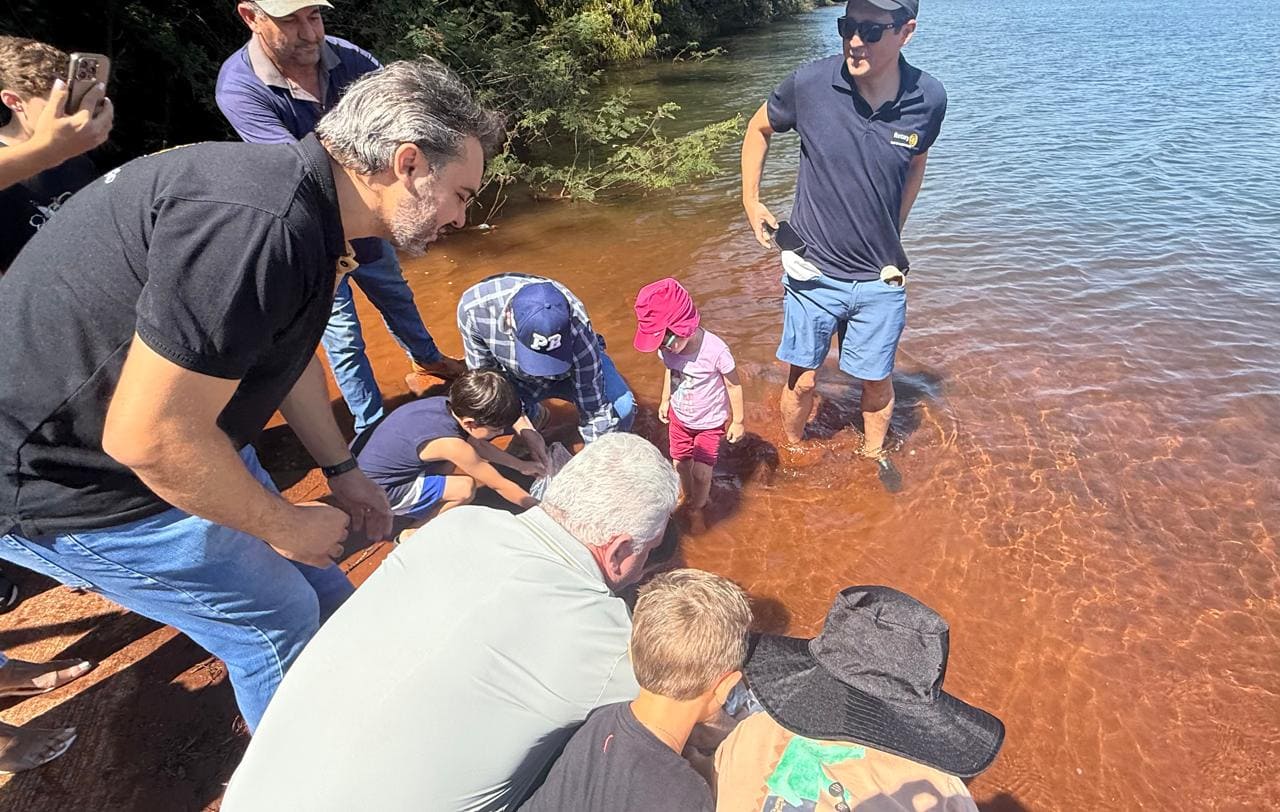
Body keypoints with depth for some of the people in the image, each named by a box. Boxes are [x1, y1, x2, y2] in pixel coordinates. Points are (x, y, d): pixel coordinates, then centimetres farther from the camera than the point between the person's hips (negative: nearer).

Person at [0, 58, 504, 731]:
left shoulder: (305, 207, 0)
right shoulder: (258, 225, -34)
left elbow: (286, 350, 13)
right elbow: (149, 437, -32)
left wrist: (341, 471, 18)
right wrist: (286, 525, -16)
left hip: (172, 426, 9)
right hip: (60, 480, -9)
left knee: (320, 594, 13)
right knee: (279, 618, 1)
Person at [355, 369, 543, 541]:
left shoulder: (448, 406, -12)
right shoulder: (451, 443, -33)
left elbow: (478, 445, 9)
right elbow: (500, 485, -21)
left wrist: (521, 466, 12)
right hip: (379, 492, -8)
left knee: (476, 468, 2)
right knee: (465, 488, -18)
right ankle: (412, 534, 2)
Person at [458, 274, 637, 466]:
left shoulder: (576, 327, -40)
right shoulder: (474, 307, -34)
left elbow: (594, 407, -31)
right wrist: (525, 431, -23)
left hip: (571, 367, -2)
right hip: (516, 375, 2)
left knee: (621, 408, -28)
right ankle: (533, 414, 13)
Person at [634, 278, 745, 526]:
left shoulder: (716, 350, -34)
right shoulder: (668, 348, -19)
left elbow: (734, 385, -19)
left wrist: (737, 421, -8)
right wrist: (665, 400, 16)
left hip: (710, 422, -4)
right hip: (679, 417, 5)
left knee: (701, 472, 0)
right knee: (680, 463, 18)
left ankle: (698, 509, 30)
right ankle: (686, 496, 49)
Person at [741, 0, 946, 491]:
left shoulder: (928, 99, -10)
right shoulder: (809, 85, -16)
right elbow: (759, 128, 5)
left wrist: (892, 234, 13)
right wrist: (751, 201, 2)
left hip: (882, 279, 1)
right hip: (813, 271, -1)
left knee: (877, 381, 14)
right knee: (802, 380, 9)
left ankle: (874, 456, 41)